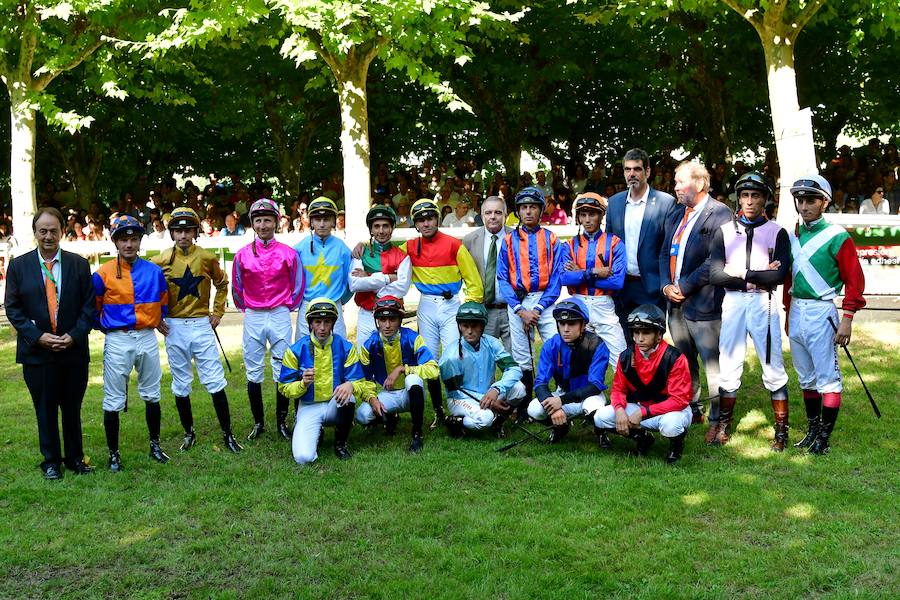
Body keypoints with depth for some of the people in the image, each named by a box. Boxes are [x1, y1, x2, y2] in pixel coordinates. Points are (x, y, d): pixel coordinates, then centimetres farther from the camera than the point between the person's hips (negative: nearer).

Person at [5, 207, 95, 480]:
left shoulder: (79, 264, 2)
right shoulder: (19, 265, 1)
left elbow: (89, 305, 1)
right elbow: (13, 308, 0)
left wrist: (74, 336, -12)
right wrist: (38, 336, -12)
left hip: (74, 351, 1)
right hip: (37, 352, 0)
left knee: (73, 409, 11)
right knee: (45, 411, 9)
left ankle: (75, 458, 25)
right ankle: (51, 461, 22)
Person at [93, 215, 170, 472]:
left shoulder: (154, 272, 3)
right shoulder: (103, 274, -5)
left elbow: (164, 303, 16)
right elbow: (92, 308, 5)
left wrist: (156, 321, 9)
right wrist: (106, 327, 5)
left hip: (148, 339, 3)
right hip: (117, 342, -3)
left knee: (152, 396, 13)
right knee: (113, 401, 1)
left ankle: (155, 445, 28)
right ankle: (114, 454, 13)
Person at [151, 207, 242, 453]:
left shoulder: (207, 258, -1)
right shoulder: (161, 260, -2)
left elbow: (222, 284, 15)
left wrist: (218, 312, 8)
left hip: (202, 325, -1)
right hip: (174, 328, 1)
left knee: (215, 381, -2)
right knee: (181, 385, 9)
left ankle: (227, 433, 6)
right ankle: (189, 433, 23)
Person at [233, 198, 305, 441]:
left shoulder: (288, 253, 0)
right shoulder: (242, 255, 3)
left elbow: (297, 287, 7)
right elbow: (237, 289, 12)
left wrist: (286, 308, 6)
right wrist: (247, 310, 10)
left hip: (280, 316, -1)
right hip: (252, 318, 1)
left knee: (283, 371, 2)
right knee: (253, 373, 5)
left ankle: (282, 421, 12)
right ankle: (258, 422, 15)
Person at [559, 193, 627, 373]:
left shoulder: (614, 244, 0)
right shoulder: (570, 245, 7)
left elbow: (618, 281, -12)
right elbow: (563, 278, -8)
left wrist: (580, 274, -8)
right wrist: (593, 272, -15)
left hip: (604, 306, -2)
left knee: (620, 361, -5)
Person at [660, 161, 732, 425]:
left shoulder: (719, 214, -10)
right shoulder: (676, 216, 16)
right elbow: (665, 254, 16)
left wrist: (684, 286, -15)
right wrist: (666, 286, 0)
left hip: (703, 305, -8)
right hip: (675, 304, 8)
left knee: (714, 366, -4)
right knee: (684, 364, 17)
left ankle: (718, 420, 5)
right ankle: (691, 411, 30)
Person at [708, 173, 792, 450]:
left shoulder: (776, 232, 4)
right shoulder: (725, 231, 8)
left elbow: (780, 274, -10)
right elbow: (715, 274, -5)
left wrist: (743, 275, -9)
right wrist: (759, 277, -10)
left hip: (763, 303, -2)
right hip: (732, 303, 2)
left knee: (774, 370, 0)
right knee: (728, 369, 6)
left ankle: (782, 431, 9)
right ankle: (723, 425, 18)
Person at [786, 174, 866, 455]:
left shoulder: (836, 236, -8)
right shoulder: (793, 236, 11)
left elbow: (854, 279, -9)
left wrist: (847, 318, -13)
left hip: (821, 312, -7)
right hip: (795, 313, 7)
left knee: (827, 377, -2)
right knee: (806, 378, 15)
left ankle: (824, 438, 4)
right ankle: (813, 429, 26)